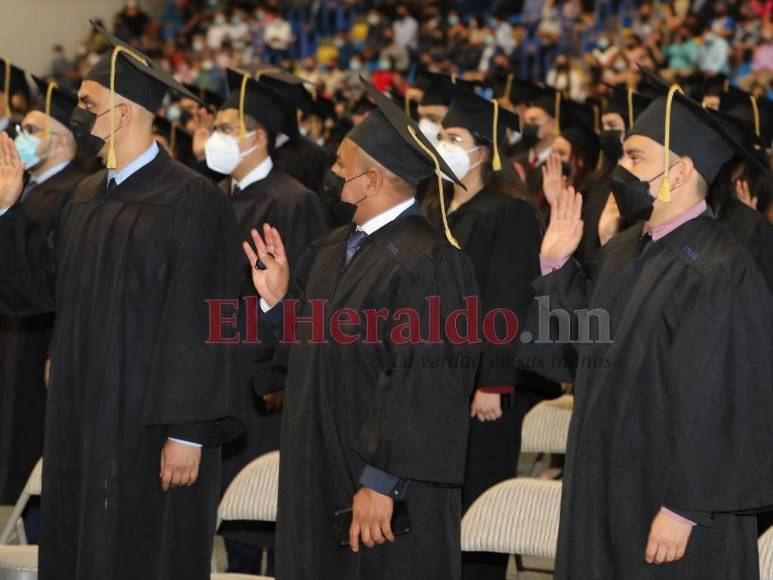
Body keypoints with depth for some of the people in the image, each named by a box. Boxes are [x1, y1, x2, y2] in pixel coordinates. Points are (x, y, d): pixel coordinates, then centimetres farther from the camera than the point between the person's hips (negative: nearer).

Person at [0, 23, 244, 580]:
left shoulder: (190, 200, -14)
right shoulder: (88, 197, 10)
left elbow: (198, 325, -17)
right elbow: (47, 284, 11)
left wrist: (188, 431, -19)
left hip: (150, 423, -8)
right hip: (83, 419, 8)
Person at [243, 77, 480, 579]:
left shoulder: (425, 262, -20)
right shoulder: (335, 249, 8)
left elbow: (421, 386, -23)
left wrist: (381, 483, -23)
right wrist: (278, 300, 0)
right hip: (321, 476, 9)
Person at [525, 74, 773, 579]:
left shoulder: (718, 271, -19)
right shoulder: (624, 252, 8)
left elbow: (715, 403, -21)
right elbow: (583, 348, 15)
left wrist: (683, 510, -22)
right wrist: (557, 266, 4)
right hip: (609, 491, 8)